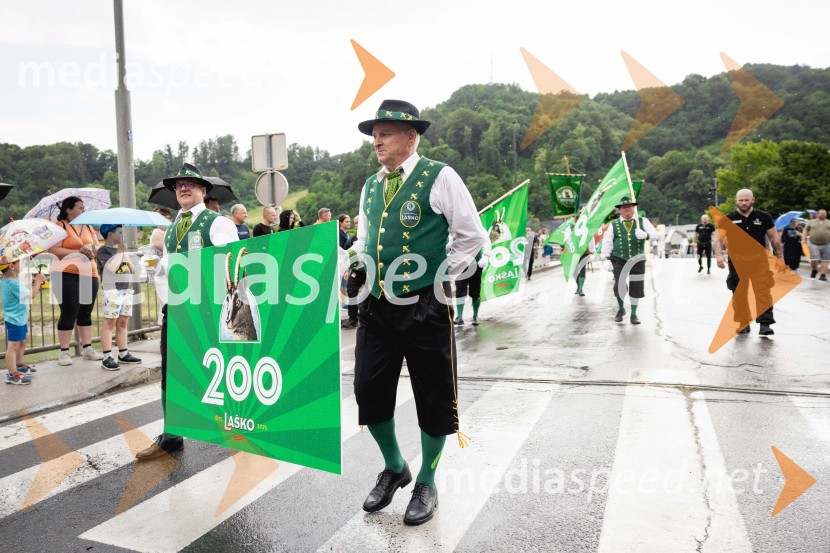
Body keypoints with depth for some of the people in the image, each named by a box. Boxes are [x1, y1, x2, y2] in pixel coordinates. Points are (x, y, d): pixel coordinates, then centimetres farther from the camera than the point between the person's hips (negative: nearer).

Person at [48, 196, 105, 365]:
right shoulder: (60, 226, -3)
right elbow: (54, 250, -13)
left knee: (86, 313, 10)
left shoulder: (88, 227, 15)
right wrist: (79, 252, -17)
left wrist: (92, 249, -10)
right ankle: (64, 352, 5)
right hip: (67, 275, -5)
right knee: (69, 313, -4)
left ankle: (88, 349, 16)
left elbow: (98, 248, 12)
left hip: (89, 274, 6)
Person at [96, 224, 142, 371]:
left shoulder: (121, 250, 19)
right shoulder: (103, 251, -6)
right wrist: (120, 251, -13)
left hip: (125, 290, 8)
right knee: (109, 323, -8)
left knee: (122, 323, 10)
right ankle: (107, 358, -7)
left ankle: (123, 354, 16)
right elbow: (112, 267, -24)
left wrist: (127, 257, 6)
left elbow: (132, 270, 22)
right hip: (111, 291, -8)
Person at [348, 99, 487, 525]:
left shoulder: (440, 178, -6)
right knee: (368, 391, 8)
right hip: (376, 307, 6)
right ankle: (394, 468, 35)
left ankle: (426, 484, 30)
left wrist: (440, 278, -5)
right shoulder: (370, 186, 12)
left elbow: (472, 237, -4)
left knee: (434, 397, 8)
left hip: (425, 308, -5)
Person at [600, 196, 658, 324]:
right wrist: (606, 259, -5)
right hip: (618, 260, -1)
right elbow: (607, 243, 2)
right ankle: (621, 309, 23)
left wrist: (645, 235, -26)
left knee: (636, 287, 2)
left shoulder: (643, 221, 5)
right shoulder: (614, 225, 3)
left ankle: (633, 314, 21)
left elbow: (654, 234, -4)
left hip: (637, 260, 1)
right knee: (619, 286, -6)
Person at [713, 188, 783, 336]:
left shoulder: (763, 217, 4)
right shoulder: (728, 219, 2)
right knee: (739, 293, 7)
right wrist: (719, 255, -24)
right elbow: (718, 237, -8)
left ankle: (765, 323, -8)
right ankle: (743, 323, 19)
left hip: (759, 259, -1)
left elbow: (774, 238, 9)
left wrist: (780, 257, 6)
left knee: (763, 291, -10)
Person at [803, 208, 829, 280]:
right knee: (814, 260, -8)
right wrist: (803, 239, -2)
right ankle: (814, 270, 20)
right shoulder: (811, 222, 12)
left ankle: (823, 275, 3)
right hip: (814, 244, -1)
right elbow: (806, 230, 10)